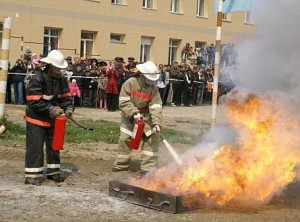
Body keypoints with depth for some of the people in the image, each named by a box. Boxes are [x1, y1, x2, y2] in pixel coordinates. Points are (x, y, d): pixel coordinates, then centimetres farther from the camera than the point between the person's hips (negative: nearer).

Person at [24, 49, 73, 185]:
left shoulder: (61, 79, -3)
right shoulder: (37, 79, -22)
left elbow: (65, 96, 6)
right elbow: (34, 102, -25)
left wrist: (68, 108, -14)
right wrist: (50, 110, -29)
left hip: (53, 119, 7)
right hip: (36, 118, -7)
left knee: (54, 145, 15)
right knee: (35, 147, -7)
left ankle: (53, 171, 28)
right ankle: (32, 175, -1)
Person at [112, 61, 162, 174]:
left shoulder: (153, 88, -14)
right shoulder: (130, 83, -20)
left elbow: (156, 106, -21)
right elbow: (123, 102, -21)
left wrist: (156, 122, -33)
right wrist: (134, 113, -31)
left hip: (145, 115, 2)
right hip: (129, 115, -1)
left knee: (153, 137, -11)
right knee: (125, 138, 0)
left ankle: (148, 167, -5)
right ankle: (121, 164, 20)